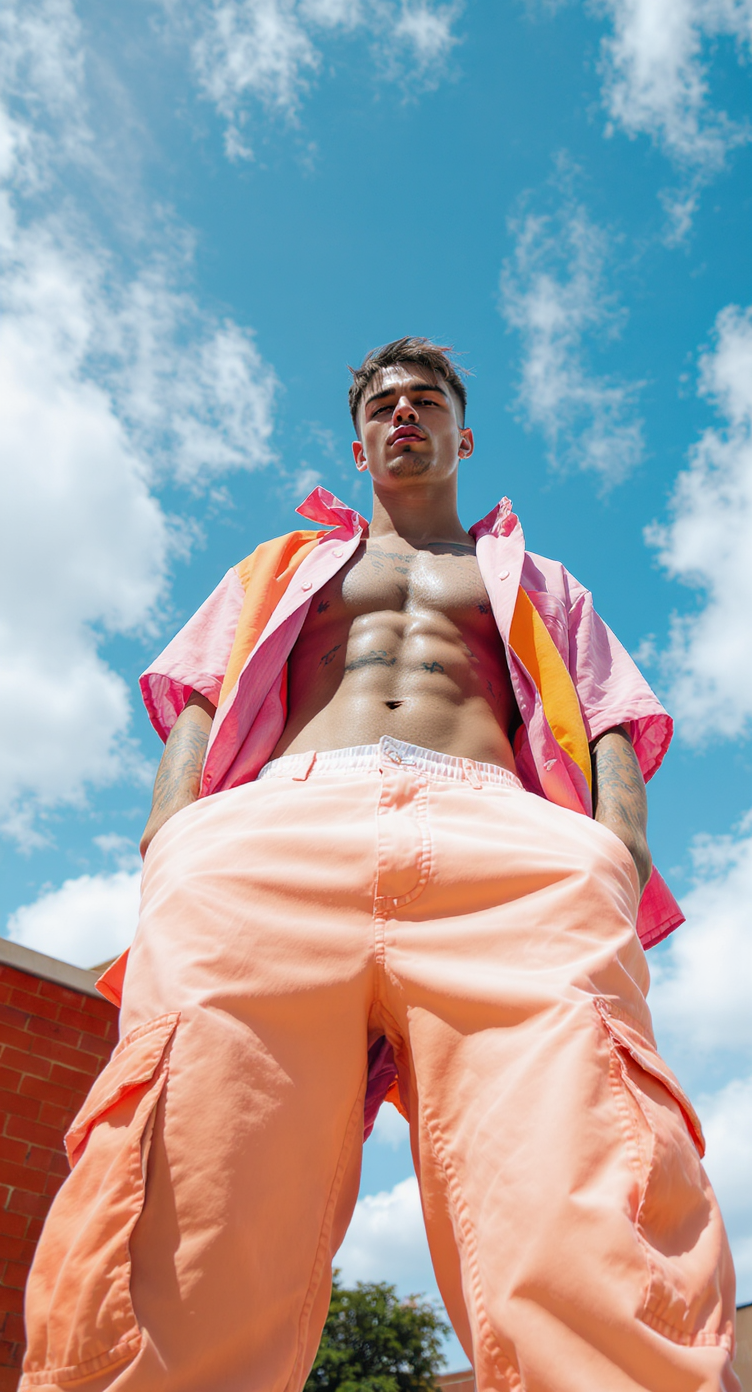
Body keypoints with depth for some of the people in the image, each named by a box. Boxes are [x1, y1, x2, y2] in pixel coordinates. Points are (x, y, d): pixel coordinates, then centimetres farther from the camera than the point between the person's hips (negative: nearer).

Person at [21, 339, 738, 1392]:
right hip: (275, 832, 1)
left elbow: (615, 728, 22)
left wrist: (618, 854, -2)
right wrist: (172, 851, -1)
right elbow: (197, 709, 22)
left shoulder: (538, 584, 38)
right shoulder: (284, 568, 38)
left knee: (599, 1273, -28)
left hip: (502, 840, 0)